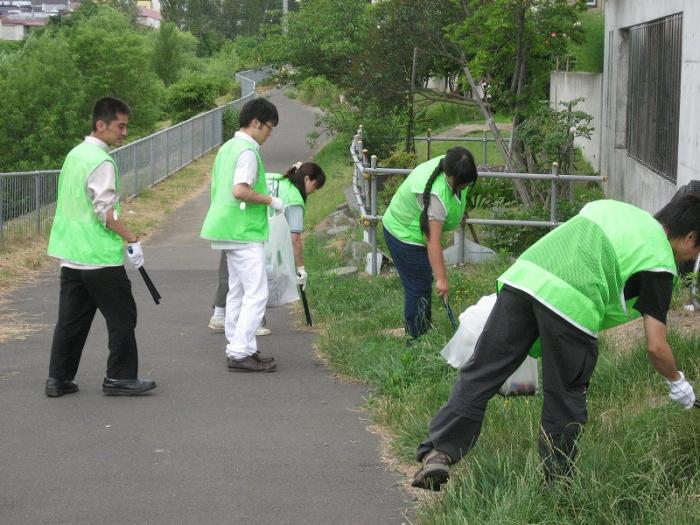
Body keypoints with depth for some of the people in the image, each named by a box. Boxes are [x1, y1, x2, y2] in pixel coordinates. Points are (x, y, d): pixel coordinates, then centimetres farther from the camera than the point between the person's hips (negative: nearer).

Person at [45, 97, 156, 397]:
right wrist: (132, 239, -14)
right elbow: (105, 211, -20)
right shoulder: (101, 161, -15)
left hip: (70, 256, 9)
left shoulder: (75, 154, 13)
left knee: (71, 319, 11)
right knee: (121, 316, 3)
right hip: (100, 257, -9)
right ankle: (119, 378, 7)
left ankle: (58, 379, 12)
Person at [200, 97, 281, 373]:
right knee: (257, 293, -7)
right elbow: (240, 191, -26)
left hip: (229, 231, 10)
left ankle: (237, 349, 18)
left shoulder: (227, 148, 15)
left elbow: (215, 187, 20)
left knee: (237, 292, 14)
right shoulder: (248, 151, -15)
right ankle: (241, 352, -8)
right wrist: (271, 200, -13)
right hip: (244, 233, -10)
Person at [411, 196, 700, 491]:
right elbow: (656, 347, 8)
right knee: (565, 397, 12)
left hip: (523, 275, 5)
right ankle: (558, 483, 22)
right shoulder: (660, 265, 12)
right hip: (571, 303, -5)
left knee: (481, 373, 7)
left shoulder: (610, 207, 30)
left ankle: (439, 453, 0)